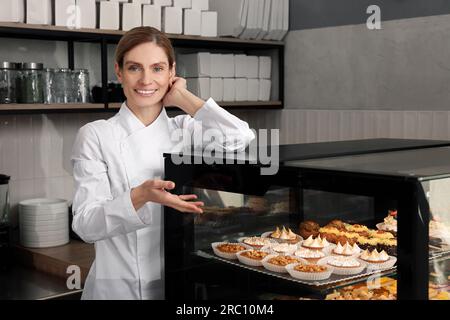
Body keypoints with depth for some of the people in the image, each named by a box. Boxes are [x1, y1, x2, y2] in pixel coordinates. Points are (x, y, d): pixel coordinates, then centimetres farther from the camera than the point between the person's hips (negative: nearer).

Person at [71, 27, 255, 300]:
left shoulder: (185, 129, 2)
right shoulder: (95, 135, -7)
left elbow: (239, 138, -17)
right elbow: (86, 224, -14)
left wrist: (182, 97, -8)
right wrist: (141, 196, -31)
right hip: (119, 287, -2)